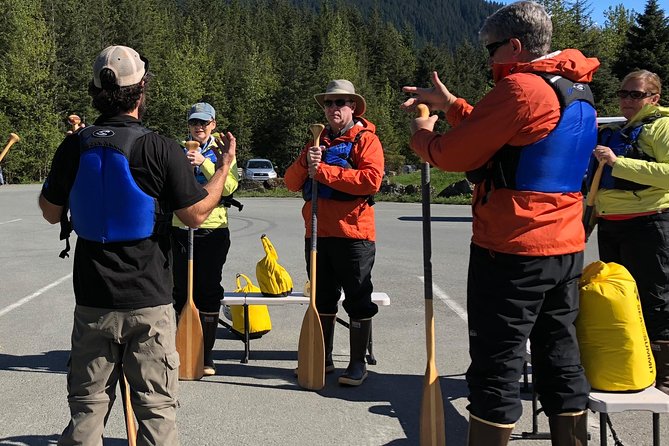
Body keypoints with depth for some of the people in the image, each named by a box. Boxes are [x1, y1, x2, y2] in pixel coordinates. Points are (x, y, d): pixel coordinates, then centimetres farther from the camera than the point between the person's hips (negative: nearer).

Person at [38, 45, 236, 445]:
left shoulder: (73, 147, -2)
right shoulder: (161, 150, -13)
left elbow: (52, 212, 10)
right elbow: (196, 214, -8)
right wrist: (225, 165, 6)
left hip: (92, 301, 4)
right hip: (149, 300, -3)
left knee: (87, 402, 14)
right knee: (156, 405, 7)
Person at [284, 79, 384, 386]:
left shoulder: (366, 139, -2)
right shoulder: (318, 141, 19)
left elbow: (372, 179, -19)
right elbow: (292, 182, 12)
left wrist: (323, 171, -16)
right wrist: (306, 162, -10)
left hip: (353, 233, -6)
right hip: (317, 233, 7)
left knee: (358, 301, 0)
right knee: (322, 299, 14)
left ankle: (358, 364, 9)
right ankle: (323, 358, 26)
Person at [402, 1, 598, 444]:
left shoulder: (519, 88, -15)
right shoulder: (578, 92, 14)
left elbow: (455, 155, -11)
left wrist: (422, 133, 9)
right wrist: (451, 104, 20)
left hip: (511, 250, -9)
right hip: (567, 247, 9)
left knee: (496, 367, -2)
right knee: (561, 358, 14)